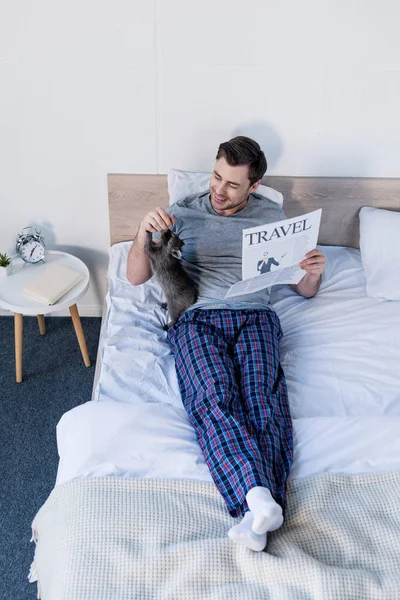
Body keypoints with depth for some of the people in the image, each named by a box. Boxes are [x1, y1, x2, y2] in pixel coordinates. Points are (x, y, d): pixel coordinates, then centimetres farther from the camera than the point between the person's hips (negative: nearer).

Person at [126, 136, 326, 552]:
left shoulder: (271, 216, 18)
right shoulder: (183, 212, 16)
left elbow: (304, 290, 20)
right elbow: (136, 278, 11)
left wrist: (313, 272, -6)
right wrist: (143, 234, -9)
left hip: (254, 316, 1)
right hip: (196, 318, 0)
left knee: (261, 396, -30)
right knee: (214, 397, -32)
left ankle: (255, 514, -43)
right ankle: (260, 500, -47)